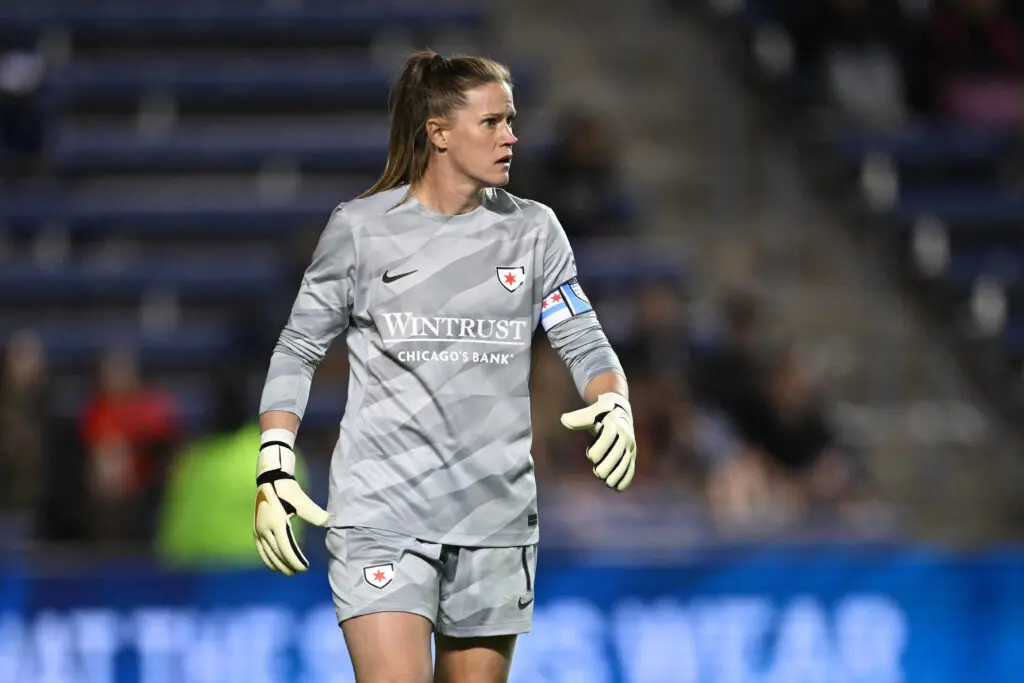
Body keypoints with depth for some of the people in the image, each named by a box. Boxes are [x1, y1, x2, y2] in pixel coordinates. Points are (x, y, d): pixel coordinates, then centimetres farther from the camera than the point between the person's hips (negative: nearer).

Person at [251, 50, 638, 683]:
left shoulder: (534, 229, 7)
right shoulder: (359, 227, 0)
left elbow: (584, 343, 7)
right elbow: (298, 351, 6)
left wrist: (615, 409, -15)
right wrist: (274, 469, -4)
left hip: (496, 518, 3)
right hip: (381, 512, -3)